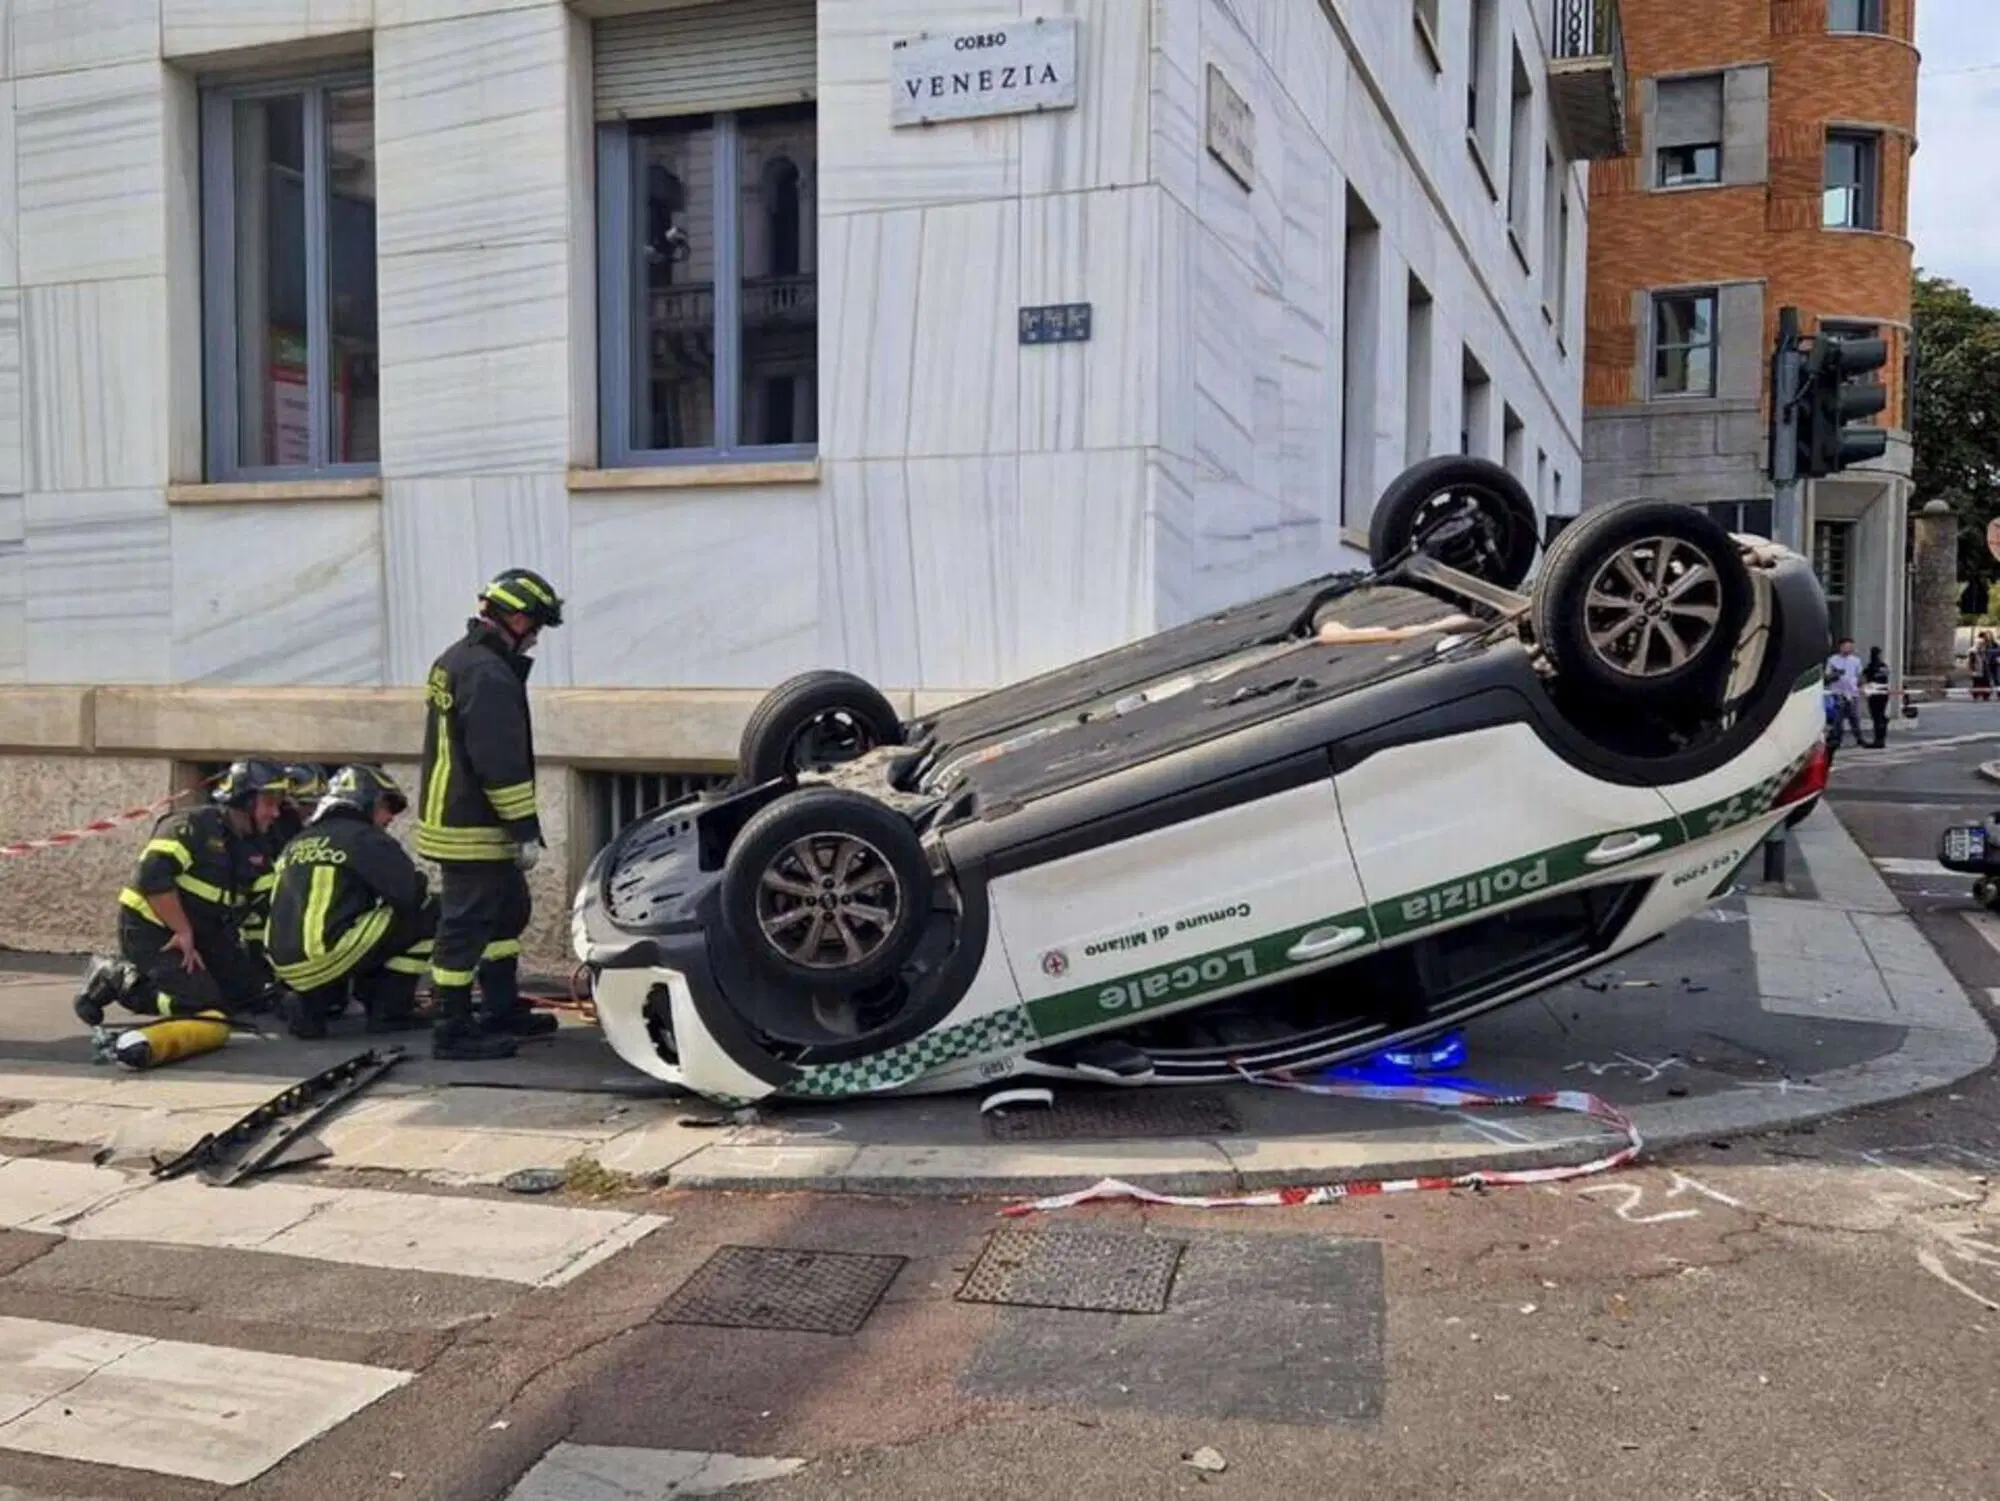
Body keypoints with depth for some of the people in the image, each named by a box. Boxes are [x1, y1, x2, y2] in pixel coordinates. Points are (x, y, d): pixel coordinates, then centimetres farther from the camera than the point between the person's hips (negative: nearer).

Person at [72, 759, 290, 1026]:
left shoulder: (255, 846, 7)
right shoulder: (193, 826, -18)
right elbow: (152, 877, -27)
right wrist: (183, 933, -23)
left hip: (202, 934, 9)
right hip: (150, 931, -9)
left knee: (260, 996, 3)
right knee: (201, 1003, -23)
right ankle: (114, 978, -5)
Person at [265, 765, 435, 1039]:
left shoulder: (298, 842, 21)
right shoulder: (364, 837, -3)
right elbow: (412, 892, -10)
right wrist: (429, 900, 13)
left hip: (286, 967, 8)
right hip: (324, 957, -8)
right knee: (427, 914, 0)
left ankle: (312, 1001, 15)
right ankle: (391, 1010, 2)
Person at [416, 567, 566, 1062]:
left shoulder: (455, 660, 15)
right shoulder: (489, 674, -19)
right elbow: (501, 764, -23)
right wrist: (526, 829, -19)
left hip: (451, 816, 11)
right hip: (474, 829, -11)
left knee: (509, 911, 19)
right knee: (466, 926, -4)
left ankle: (504, 1011, 27)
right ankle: (454, 1032, 2)